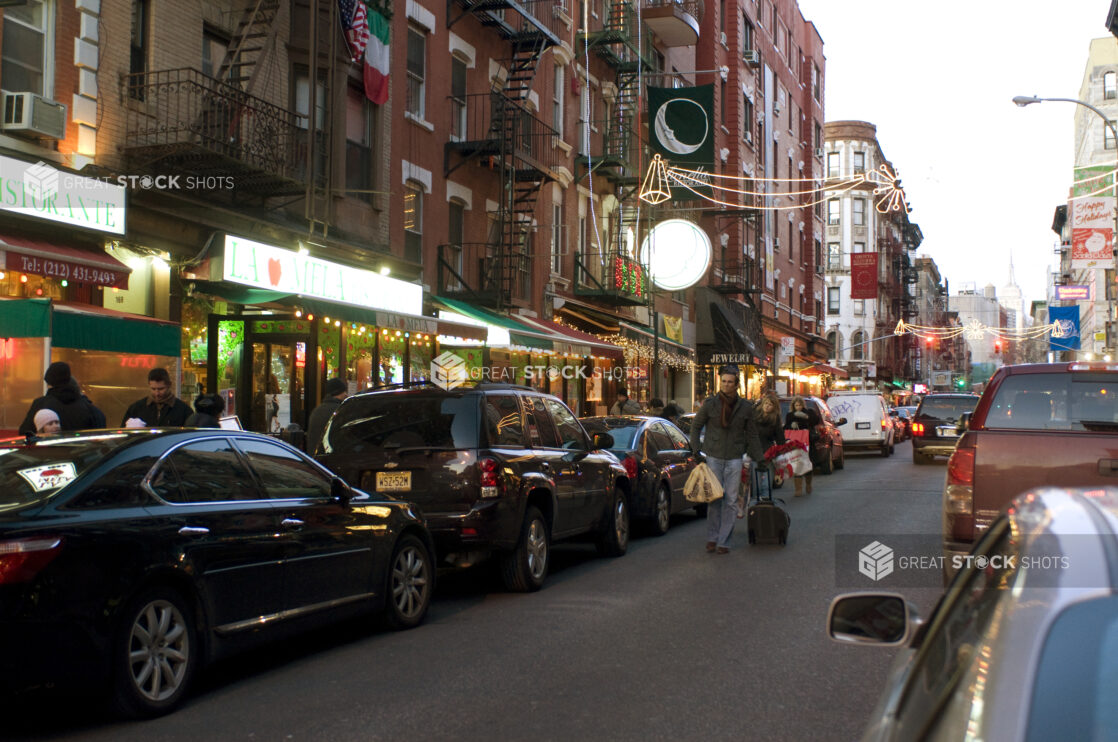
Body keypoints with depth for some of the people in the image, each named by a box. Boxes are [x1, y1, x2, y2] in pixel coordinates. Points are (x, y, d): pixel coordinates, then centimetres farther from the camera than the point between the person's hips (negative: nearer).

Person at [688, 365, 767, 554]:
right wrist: (696, 449, 1)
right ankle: (712, 538, 14)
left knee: (731, 500, 0)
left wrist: (760, 459, 9)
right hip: (713, 457, -1)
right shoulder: (710, 404, -2)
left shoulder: (745, 406, 2)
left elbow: (752, 435, 10)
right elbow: (695, 425, 9)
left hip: (734, 459, 1)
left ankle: (724, 542, 5)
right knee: (714, 498, 2)